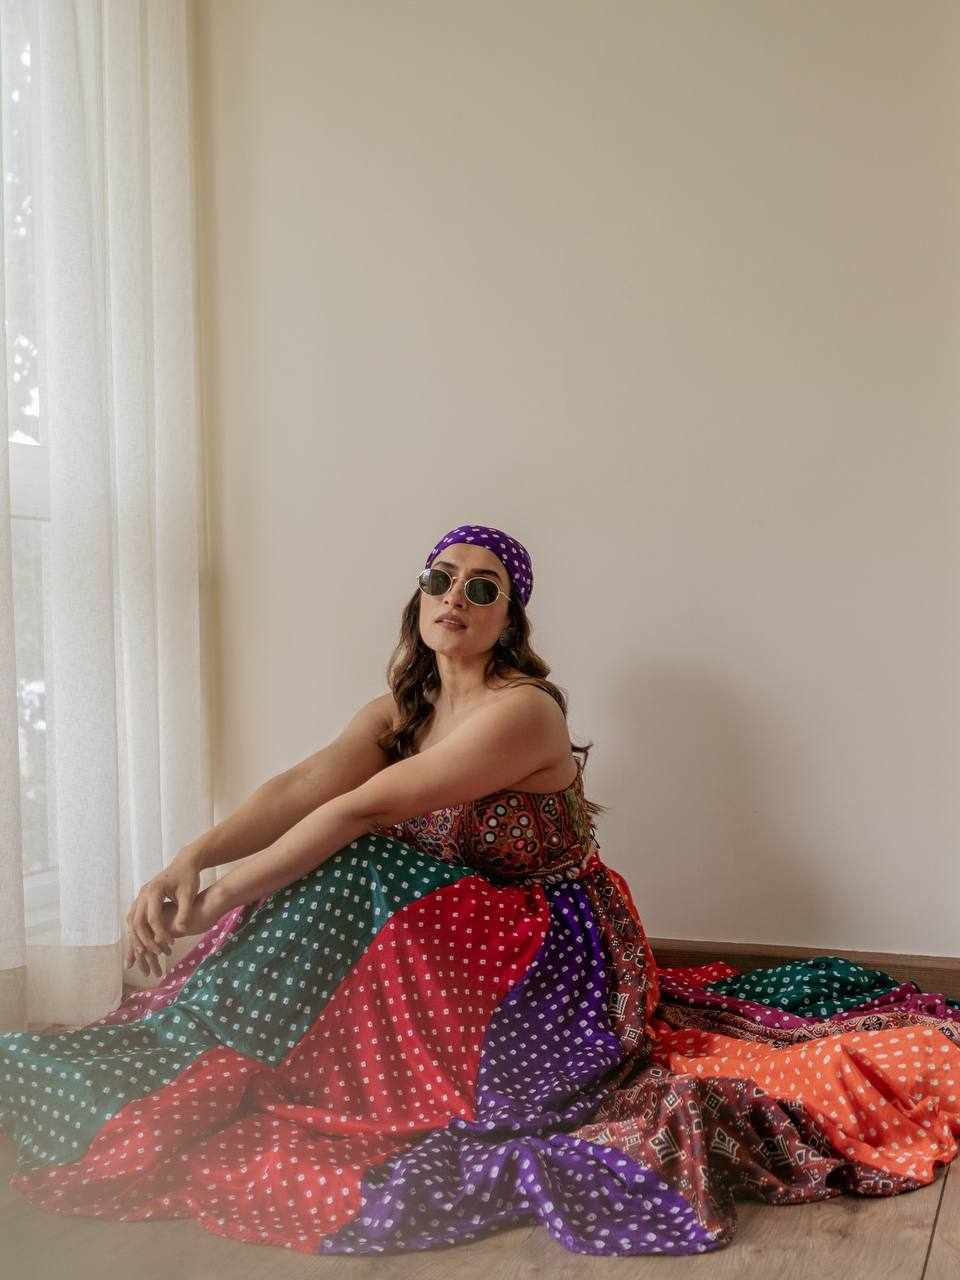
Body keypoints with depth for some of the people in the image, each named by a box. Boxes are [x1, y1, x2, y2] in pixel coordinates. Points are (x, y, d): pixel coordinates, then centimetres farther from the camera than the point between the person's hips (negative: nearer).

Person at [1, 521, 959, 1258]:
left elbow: (360, 811, -26)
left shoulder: (523, 712, -20)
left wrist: (225, 896, -24)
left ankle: (177, 1085, -13)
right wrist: (188, 861, -26)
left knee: (346, 881, -25)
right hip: (474, 951, 9)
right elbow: (302, 787, -10)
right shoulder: (401, 708, 6)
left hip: (554, 964, -8)